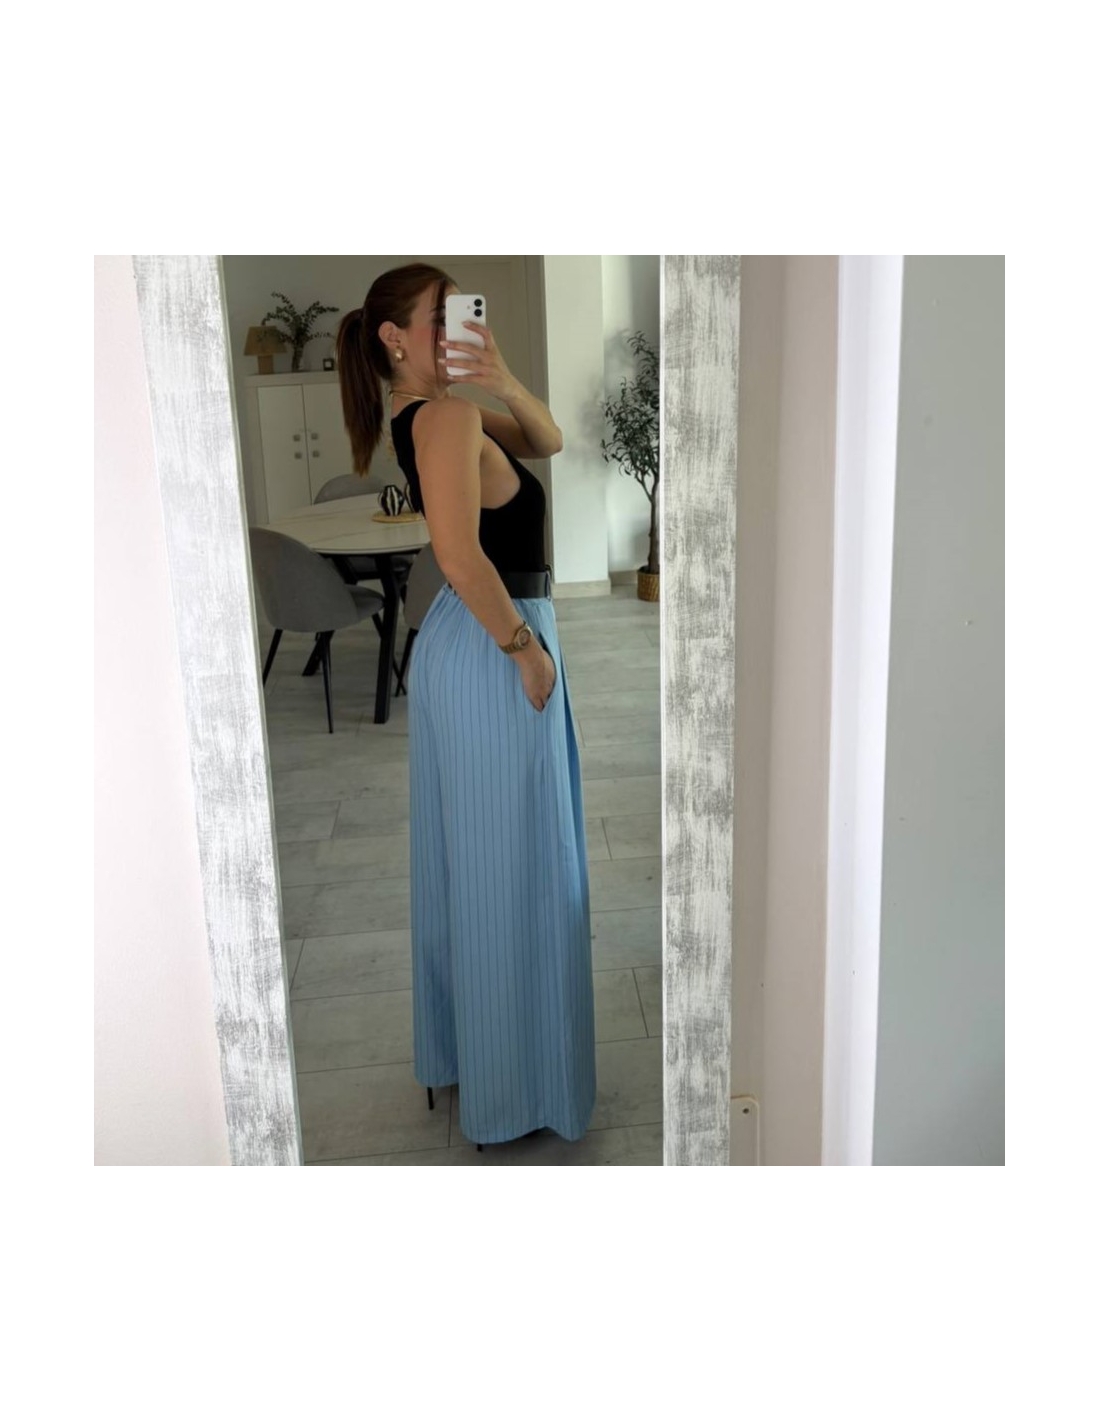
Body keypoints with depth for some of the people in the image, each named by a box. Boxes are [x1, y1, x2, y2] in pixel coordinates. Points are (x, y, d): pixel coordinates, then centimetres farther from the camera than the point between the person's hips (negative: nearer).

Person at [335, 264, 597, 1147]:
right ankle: (517, 1091, 19)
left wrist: (504, 383, -1)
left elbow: (547, 441, 17)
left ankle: (457, 1047, 38)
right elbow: (461, 554, -30)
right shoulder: (448, 416, -18)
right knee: (514, 871, 2)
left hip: (463, 647, 10)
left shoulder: (436, 415, 11)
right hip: (492, 654, -10)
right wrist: (525, 646, -20)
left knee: (464, 861, 19)